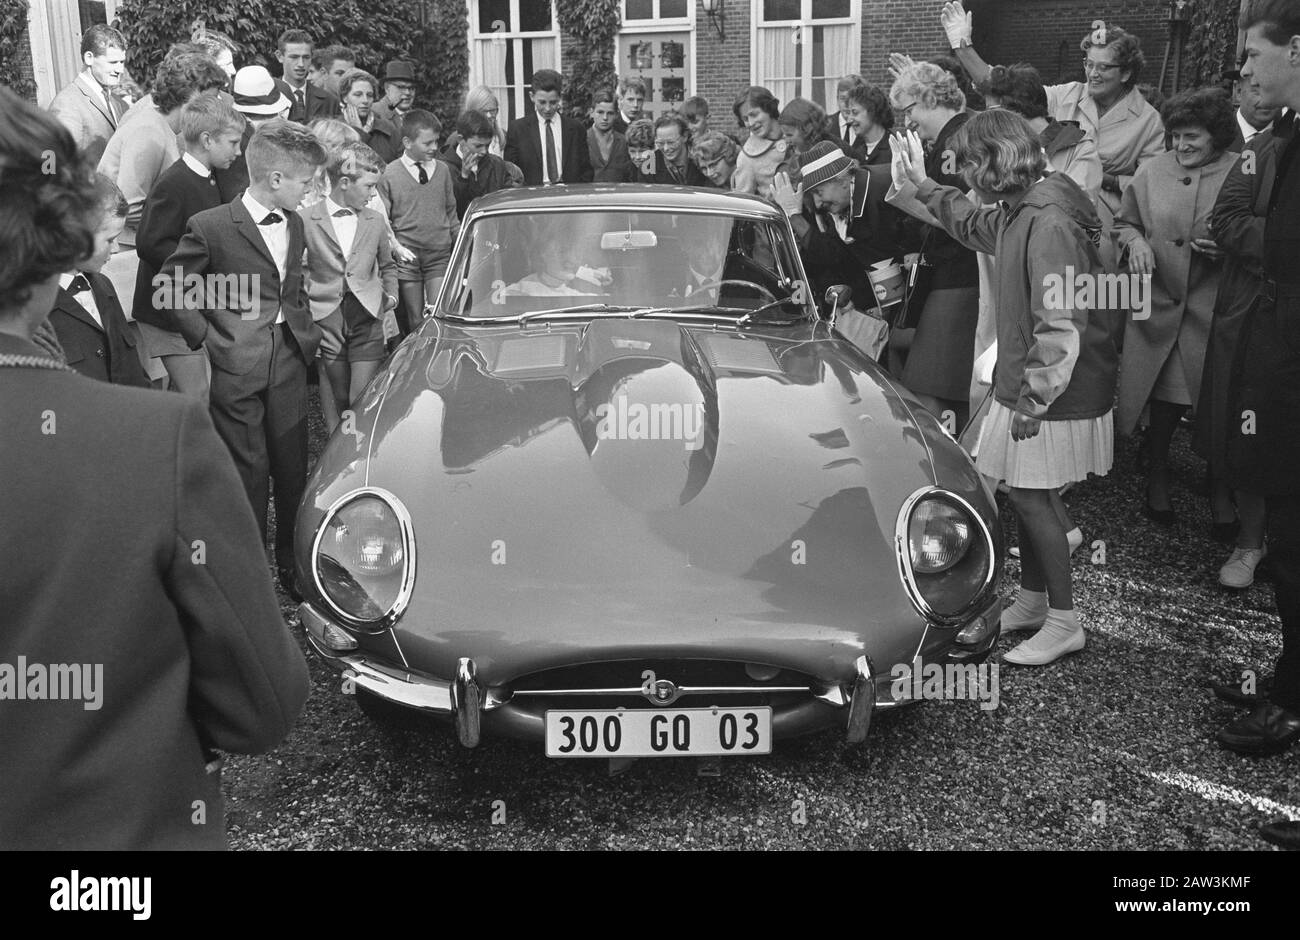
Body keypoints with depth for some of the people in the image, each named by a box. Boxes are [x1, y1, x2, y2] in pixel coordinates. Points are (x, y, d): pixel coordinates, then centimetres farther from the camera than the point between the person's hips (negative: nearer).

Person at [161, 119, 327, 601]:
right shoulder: (211, 226, -10)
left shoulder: (294, 224, 10)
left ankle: (293, 564, 23)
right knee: (248, 472, 2)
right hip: (237, 366, -5)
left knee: (293, 468, 9)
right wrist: (205, 335, -6)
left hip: (288, 361, 5)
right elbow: (170, 284, -2)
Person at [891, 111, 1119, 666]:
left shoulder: (1048, 222, -23)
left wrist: (1033, 400, -24)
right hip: (1023, 380, 9)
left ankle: (1065, 622, 9)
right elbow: (976, 225, 33)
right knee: (1024, 495, 14)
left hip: (1054, 389, -9)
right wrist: (922, 188, 35)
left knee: (1029, 496, -3)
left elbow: (1061, 324, -26)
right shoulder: (1018, 212, 8)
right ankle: (1032, 601, 28)